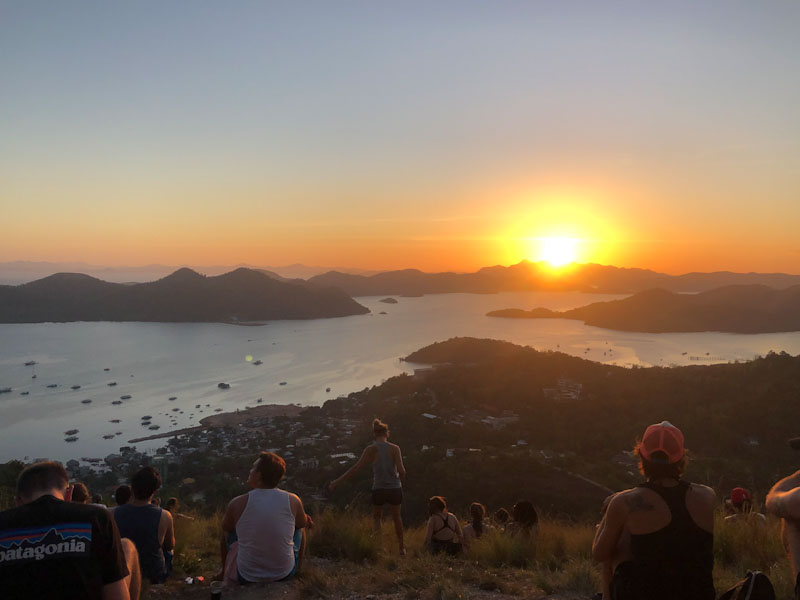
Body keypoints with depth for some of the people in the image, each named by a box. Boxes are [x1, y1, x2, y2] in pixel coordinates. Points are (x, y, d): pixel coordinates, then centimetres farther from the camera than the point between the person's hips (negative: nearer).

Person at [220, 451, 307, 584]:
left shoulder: (237, 504, -13)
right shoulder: (294, 501, -11)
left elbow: (225, 531, 6)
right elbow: (301, 527, 9)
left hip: (246, 577, 0)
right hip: (286, 574, 1)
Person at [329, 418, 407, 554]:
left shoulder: (370, 449, -8)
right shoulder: (395, 448, -8)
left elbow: (356, 467, -13)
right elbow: (401, 471, -13)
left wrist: (338, 481, -10)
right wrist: (401, 477, 11)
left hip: (379, 489, -1)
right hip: (395, 489, 1)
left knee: (376, 517, 24)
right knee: (396, 517, 23)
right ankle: (401, 547, 35)